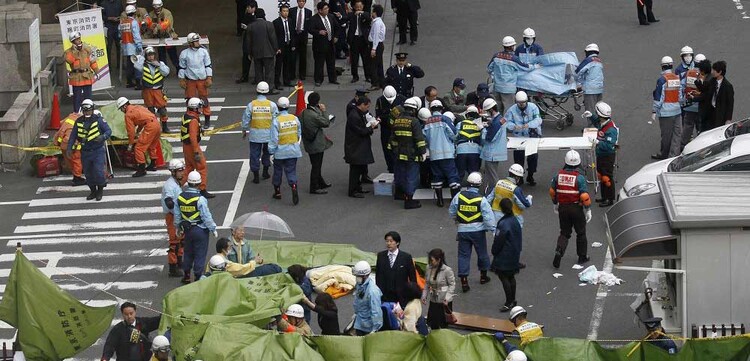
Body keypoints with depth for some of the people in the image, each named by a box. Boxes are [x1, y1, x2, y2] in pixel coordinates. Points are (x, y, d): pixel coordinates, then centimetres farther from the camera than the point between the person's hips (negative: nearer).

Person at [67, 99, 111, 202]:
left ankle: (100, 190, 9)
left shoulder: (98, 120, -9)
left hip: (98, 151, -4)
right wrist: (69, 148, 2)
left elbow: (109, 131, -8)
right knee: (88, 173, 10)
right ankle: (93, 191, 27)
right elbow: (73, 136, 10)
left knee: (98, 172, -12)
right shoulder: (79, 121, 3)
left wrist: (103, 137, -29)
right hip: (85, 152, 4)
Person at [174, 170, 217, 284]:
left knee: (188, 253, 19)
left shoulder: (180, 197, -3)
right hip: (200, 230, -6)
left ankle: (186, 275, 28)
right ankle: (198, 277, 9)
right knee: (200, 254, 5)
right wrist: (213, 229, -5)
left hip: (187, 229, 6)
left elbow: (177, 215, 8)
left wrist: (178, 227, 23)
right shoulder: (200, 199, -21)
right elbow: (206, 217, -17)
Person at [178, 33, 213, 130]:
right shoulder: (184, 53, -2)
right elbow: (182, 67, 5)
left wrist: (209, 78, 0)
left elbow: (208, 66, 6)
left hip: (202, 79, 0)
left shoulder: (203, 51, 1)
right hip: (190, 80, 0)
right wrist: (182, 80, 3)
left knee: (204, 99, 3)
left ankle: (207, 120, 12)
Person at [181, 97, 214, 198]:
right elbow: (193, 137, -28)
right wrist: (196, 152, -26)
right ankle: (203, 190, 0)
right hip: (192, 146, -10)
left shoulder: (185, 116, 5)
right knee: (202, 168, -1)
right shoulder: (193, 120, -25)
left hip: (186, 145, 10)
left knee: (189, 167, 22)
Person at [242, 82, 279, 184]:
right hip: (268, 135, 1)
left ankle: (256, 176, 9)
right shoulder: (272, 105, -9)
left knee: (255, 154, 7)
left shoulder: (251, 105, -10)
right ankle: (265, 172, 29)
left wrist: (244, 131, 14)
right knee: (267, 152, 22)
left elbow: (245, 119, -2)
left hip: (255, 135, -1)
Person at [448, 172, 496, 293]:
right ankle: (483, 276, 34)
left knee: (463, 255, 6)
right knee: (482, 253, 19)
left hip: (463, 230, 1)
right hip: (478, 230, -1)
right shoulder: (481, 200, -14)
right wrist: (493, 229, -4)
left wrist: (456, 220, 27)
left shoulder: (459, 196, -6)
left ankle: (464, 281, 0)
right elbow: (489, 217, -15)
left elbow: (451, 212, 6)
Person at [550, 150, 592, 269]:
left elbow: (552, 192, 8)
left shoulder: (559, 175, -4)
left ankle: (559, 251, -7)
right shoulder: (579, 177, -17)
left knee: (565, 233, 15)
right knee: (581, 233, 15)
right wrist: (588, 210, -6)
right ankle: (582, 257, 25)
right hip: (576, 208, -3)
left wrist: (555, 204, 25)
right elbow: (585, 196, -18)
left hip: (563, 208, 3)